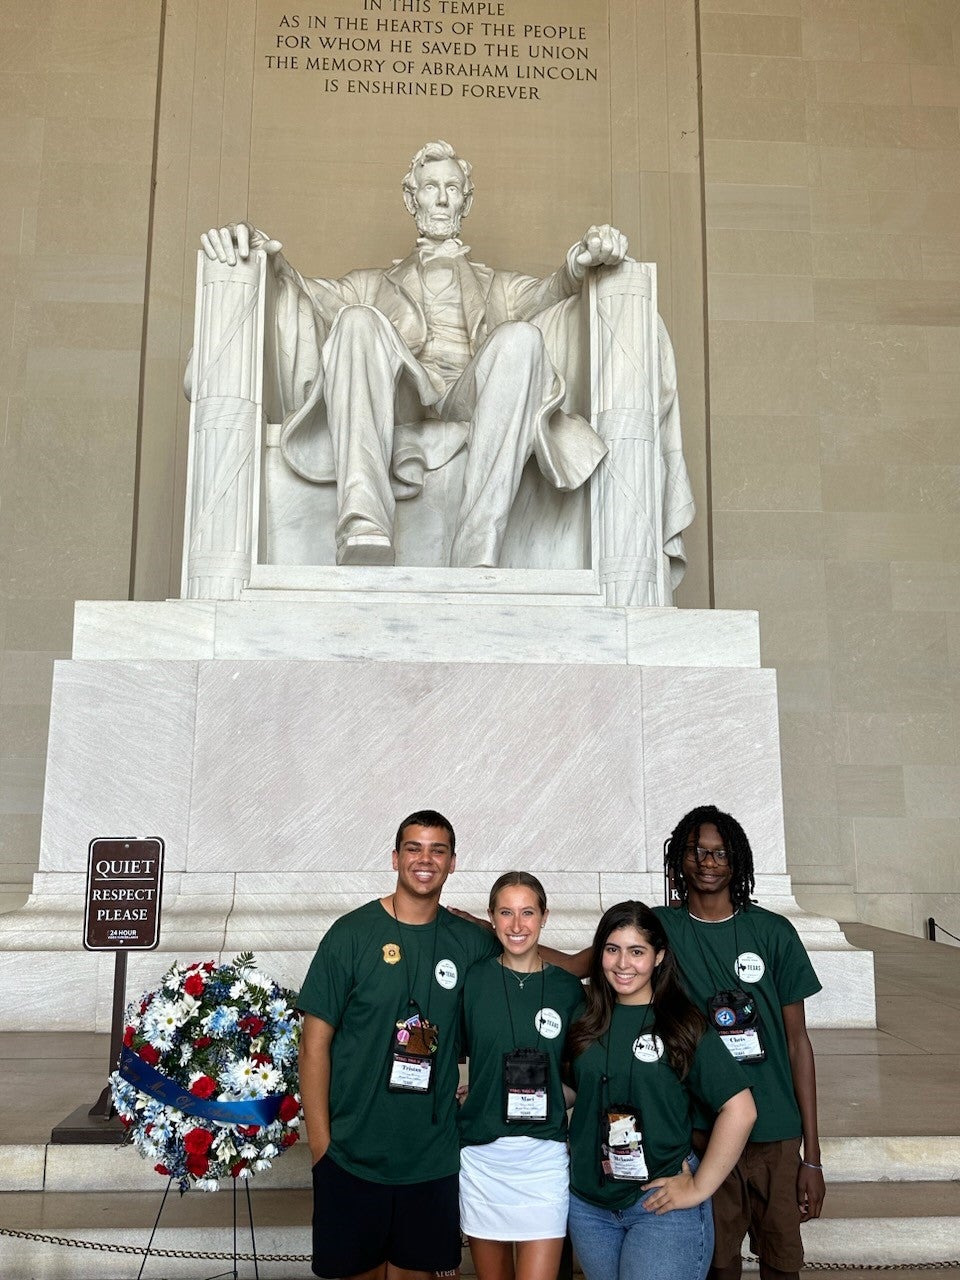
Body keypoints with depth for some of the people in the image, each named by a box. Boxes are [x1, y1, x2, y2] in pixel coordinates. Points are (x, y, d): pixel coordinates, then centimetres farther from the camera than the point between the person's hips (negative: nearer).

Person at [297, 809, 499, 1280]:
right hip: (352, 1155, -2)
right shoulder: (352, 934, -8)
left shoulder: (470, 942, -1)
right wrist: (320, 1142, -9)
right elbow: (315, 1041, -6)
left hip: (433, 1158, 2)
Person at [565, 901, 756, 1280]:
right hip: (588, 1205, 4)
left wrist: (699, 1188, -11)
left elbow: (740, 1110, -12)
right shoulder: (588, 1022, 3)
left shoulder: (684, 1025, -9)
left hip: (661, 1205, -4)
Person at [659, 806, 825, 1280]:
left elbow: (797, 1041, 2)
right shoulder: (660, 927, -1)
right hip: (700, 1130, 0)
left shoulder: (774, 933, 0)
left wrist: (812, 1154, 1)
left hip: (777, 1134, 1)